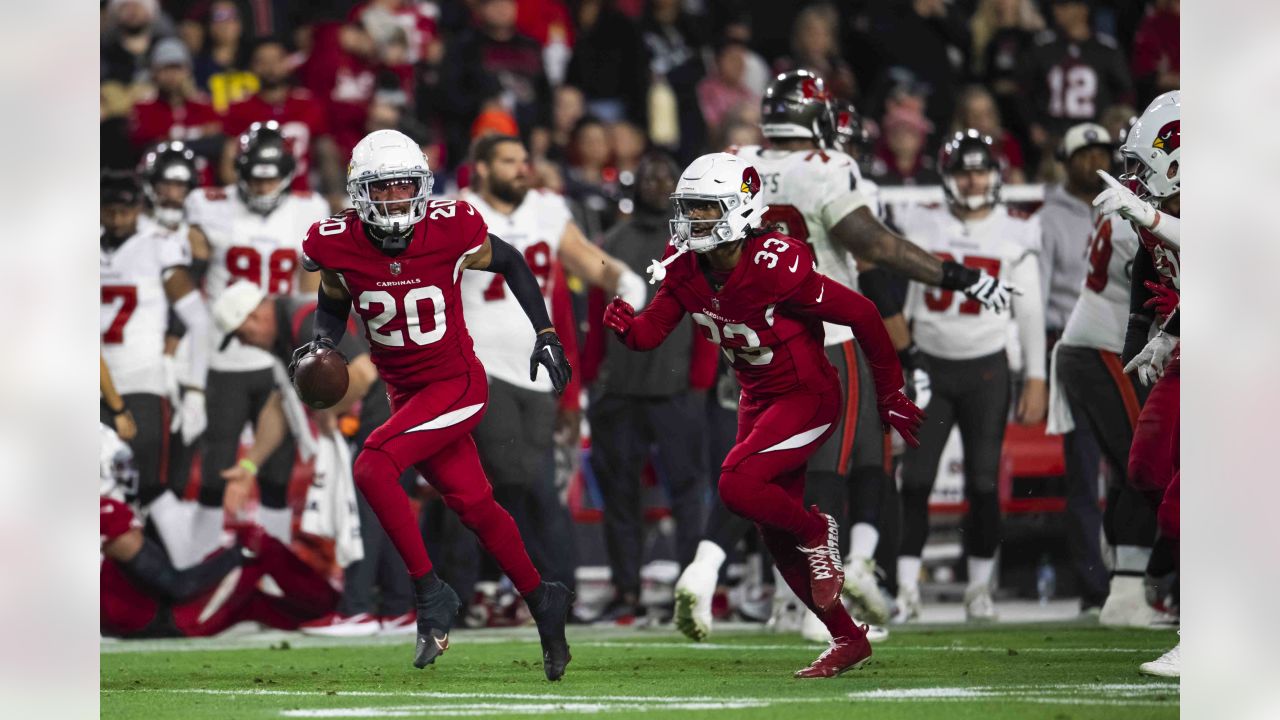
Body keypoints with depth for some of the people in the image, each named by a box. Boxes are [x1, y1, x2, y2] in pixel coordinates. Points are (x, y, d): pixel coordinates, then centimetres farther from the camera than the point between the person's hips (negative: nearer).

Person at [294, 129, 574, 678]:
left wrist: (546, 335, -1)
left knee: (373, 468, -24)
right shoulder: (338, 245, -10)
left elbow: (510, 265, 2)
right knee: (473, 505, 11)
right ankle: (543, 602, 31)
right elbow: (333, 305, 11)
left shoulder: (450, 229, -17)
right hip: (405, 393, 5)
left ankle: (430, 595, -12)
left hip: (457, 383, -5)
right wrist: (322, 343, -10)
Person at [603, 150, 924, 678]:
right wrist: (627, 327, -32)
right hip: (758, 399, 8)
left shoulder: (773, 267, -28)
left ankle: (817, 533, 2)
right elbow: (654, 329, -6)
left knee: (738, 486, -27)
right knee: (777, 537, 10)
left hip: (807, 395, -8)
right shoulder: (687, 267, -6)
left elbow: (862, 315, -20)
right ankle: (848, 640, 24)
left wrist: (891, 395, -11)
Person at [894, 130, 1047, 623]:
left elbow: (1030, 313, 4)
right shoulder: (922, 227, 3)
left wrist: (1036, 379, -1)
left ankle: (980, 588, 10)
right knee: (916, 480, -4)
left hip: (986, 368, -1)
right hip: (930, 363, 1)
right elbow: (898, 300, 7)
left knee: (983, 484, 0)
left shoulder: (1014, 235, 1)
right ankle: (907, 588, 0)